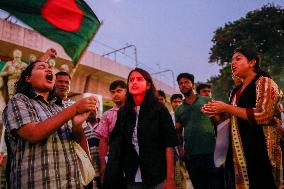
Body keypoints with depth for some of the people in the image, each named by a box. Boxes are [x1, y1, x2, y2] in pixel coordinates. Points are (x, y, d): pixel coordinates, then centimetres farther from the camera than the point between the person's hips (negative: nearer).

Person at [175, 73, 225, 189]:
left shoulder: (207, 101, 6)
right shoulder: (178, 110, 13)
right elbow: (178, 131, 15)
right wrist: (180, 148, 0)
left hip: (211, 152, -3)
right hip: (190, 156, 3)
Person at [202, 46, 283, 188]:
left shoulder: (265, 83, -4)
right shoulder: (236, 91, 16)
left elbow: (263, 115, -20)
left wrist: (226, 108, -16)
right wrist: (216, 113, 6)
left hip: (262, 152, -7)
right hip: (239, 153, 7)